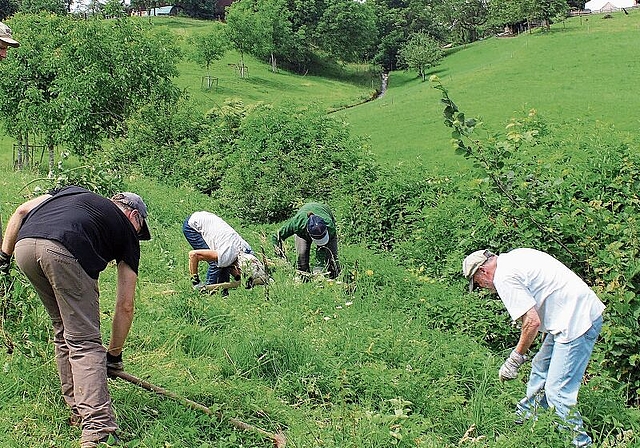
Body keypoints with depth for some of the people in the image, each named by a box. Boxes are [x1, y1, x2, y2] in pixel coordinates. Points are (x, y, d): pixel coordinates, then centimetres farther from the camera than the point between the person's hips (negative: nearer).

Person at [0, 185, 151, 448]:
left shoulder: (74, 192, 38)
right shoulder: (127, 230, 26)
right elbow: (125, 306, 25)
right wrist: (114, 354, 33)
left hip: (24, 246, 5)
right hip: (65, 252, -5)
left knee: (63, 332, 21)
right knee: (85, 341, 1)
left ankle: (78, 412, 24)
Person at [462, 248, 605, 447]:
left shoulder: (504, 278, -15)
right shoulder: (513, 257, 14)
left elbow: (533, 322, -19)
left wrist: (515, 358, -7)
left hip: (577, 322, -11)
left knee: (558, 391, -8)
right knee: (541, 369, 23)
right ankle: (525, 419, 38)